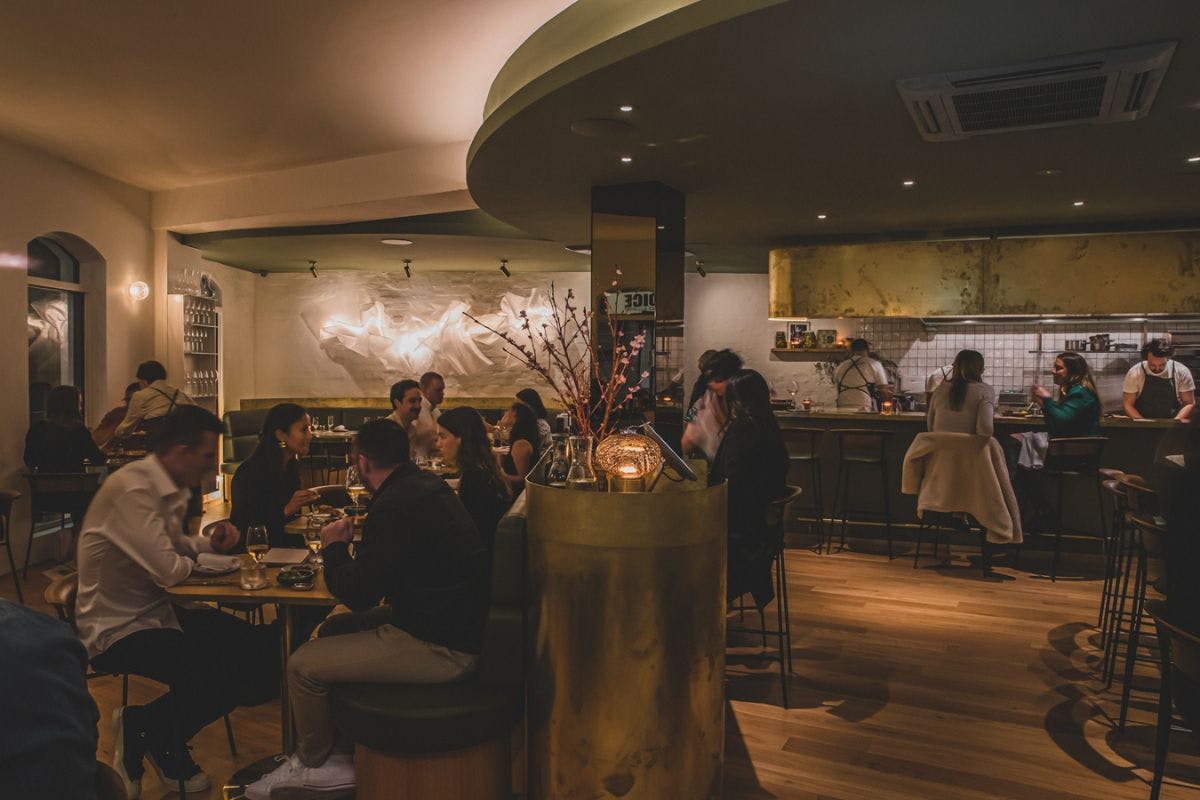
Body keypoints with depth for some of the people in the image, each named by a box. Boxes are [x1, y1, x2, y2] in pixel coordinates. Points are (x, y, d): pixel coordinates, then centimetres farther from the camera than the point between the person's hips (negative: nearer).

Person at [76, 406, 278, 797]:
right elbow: (167, 569, -27)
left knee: (261, 650, 1)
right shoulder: (132, 488, -24)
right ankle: (140, 729, 3)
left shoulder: (171, 487, 6)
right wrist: (194, 560, -4)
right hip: (117, 629, -10)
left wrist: (210, 542, 0)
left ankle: (165, 744, 14)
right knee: (219, 675, -27)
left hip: (156, 611, 10)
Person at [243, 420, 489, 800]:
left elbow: (358, 594, -18)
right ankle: (339, 750, 30)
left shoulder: (396, 505, -22)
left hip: (439, 647, -10)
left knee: (303, 665, -4)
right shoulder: (429, 485, 8)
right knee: (332, 629, 21)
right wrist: (359, 537, 20)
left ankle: (311, 764, 24)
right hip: (449, 621, 10)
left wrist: (334, 547, -2)